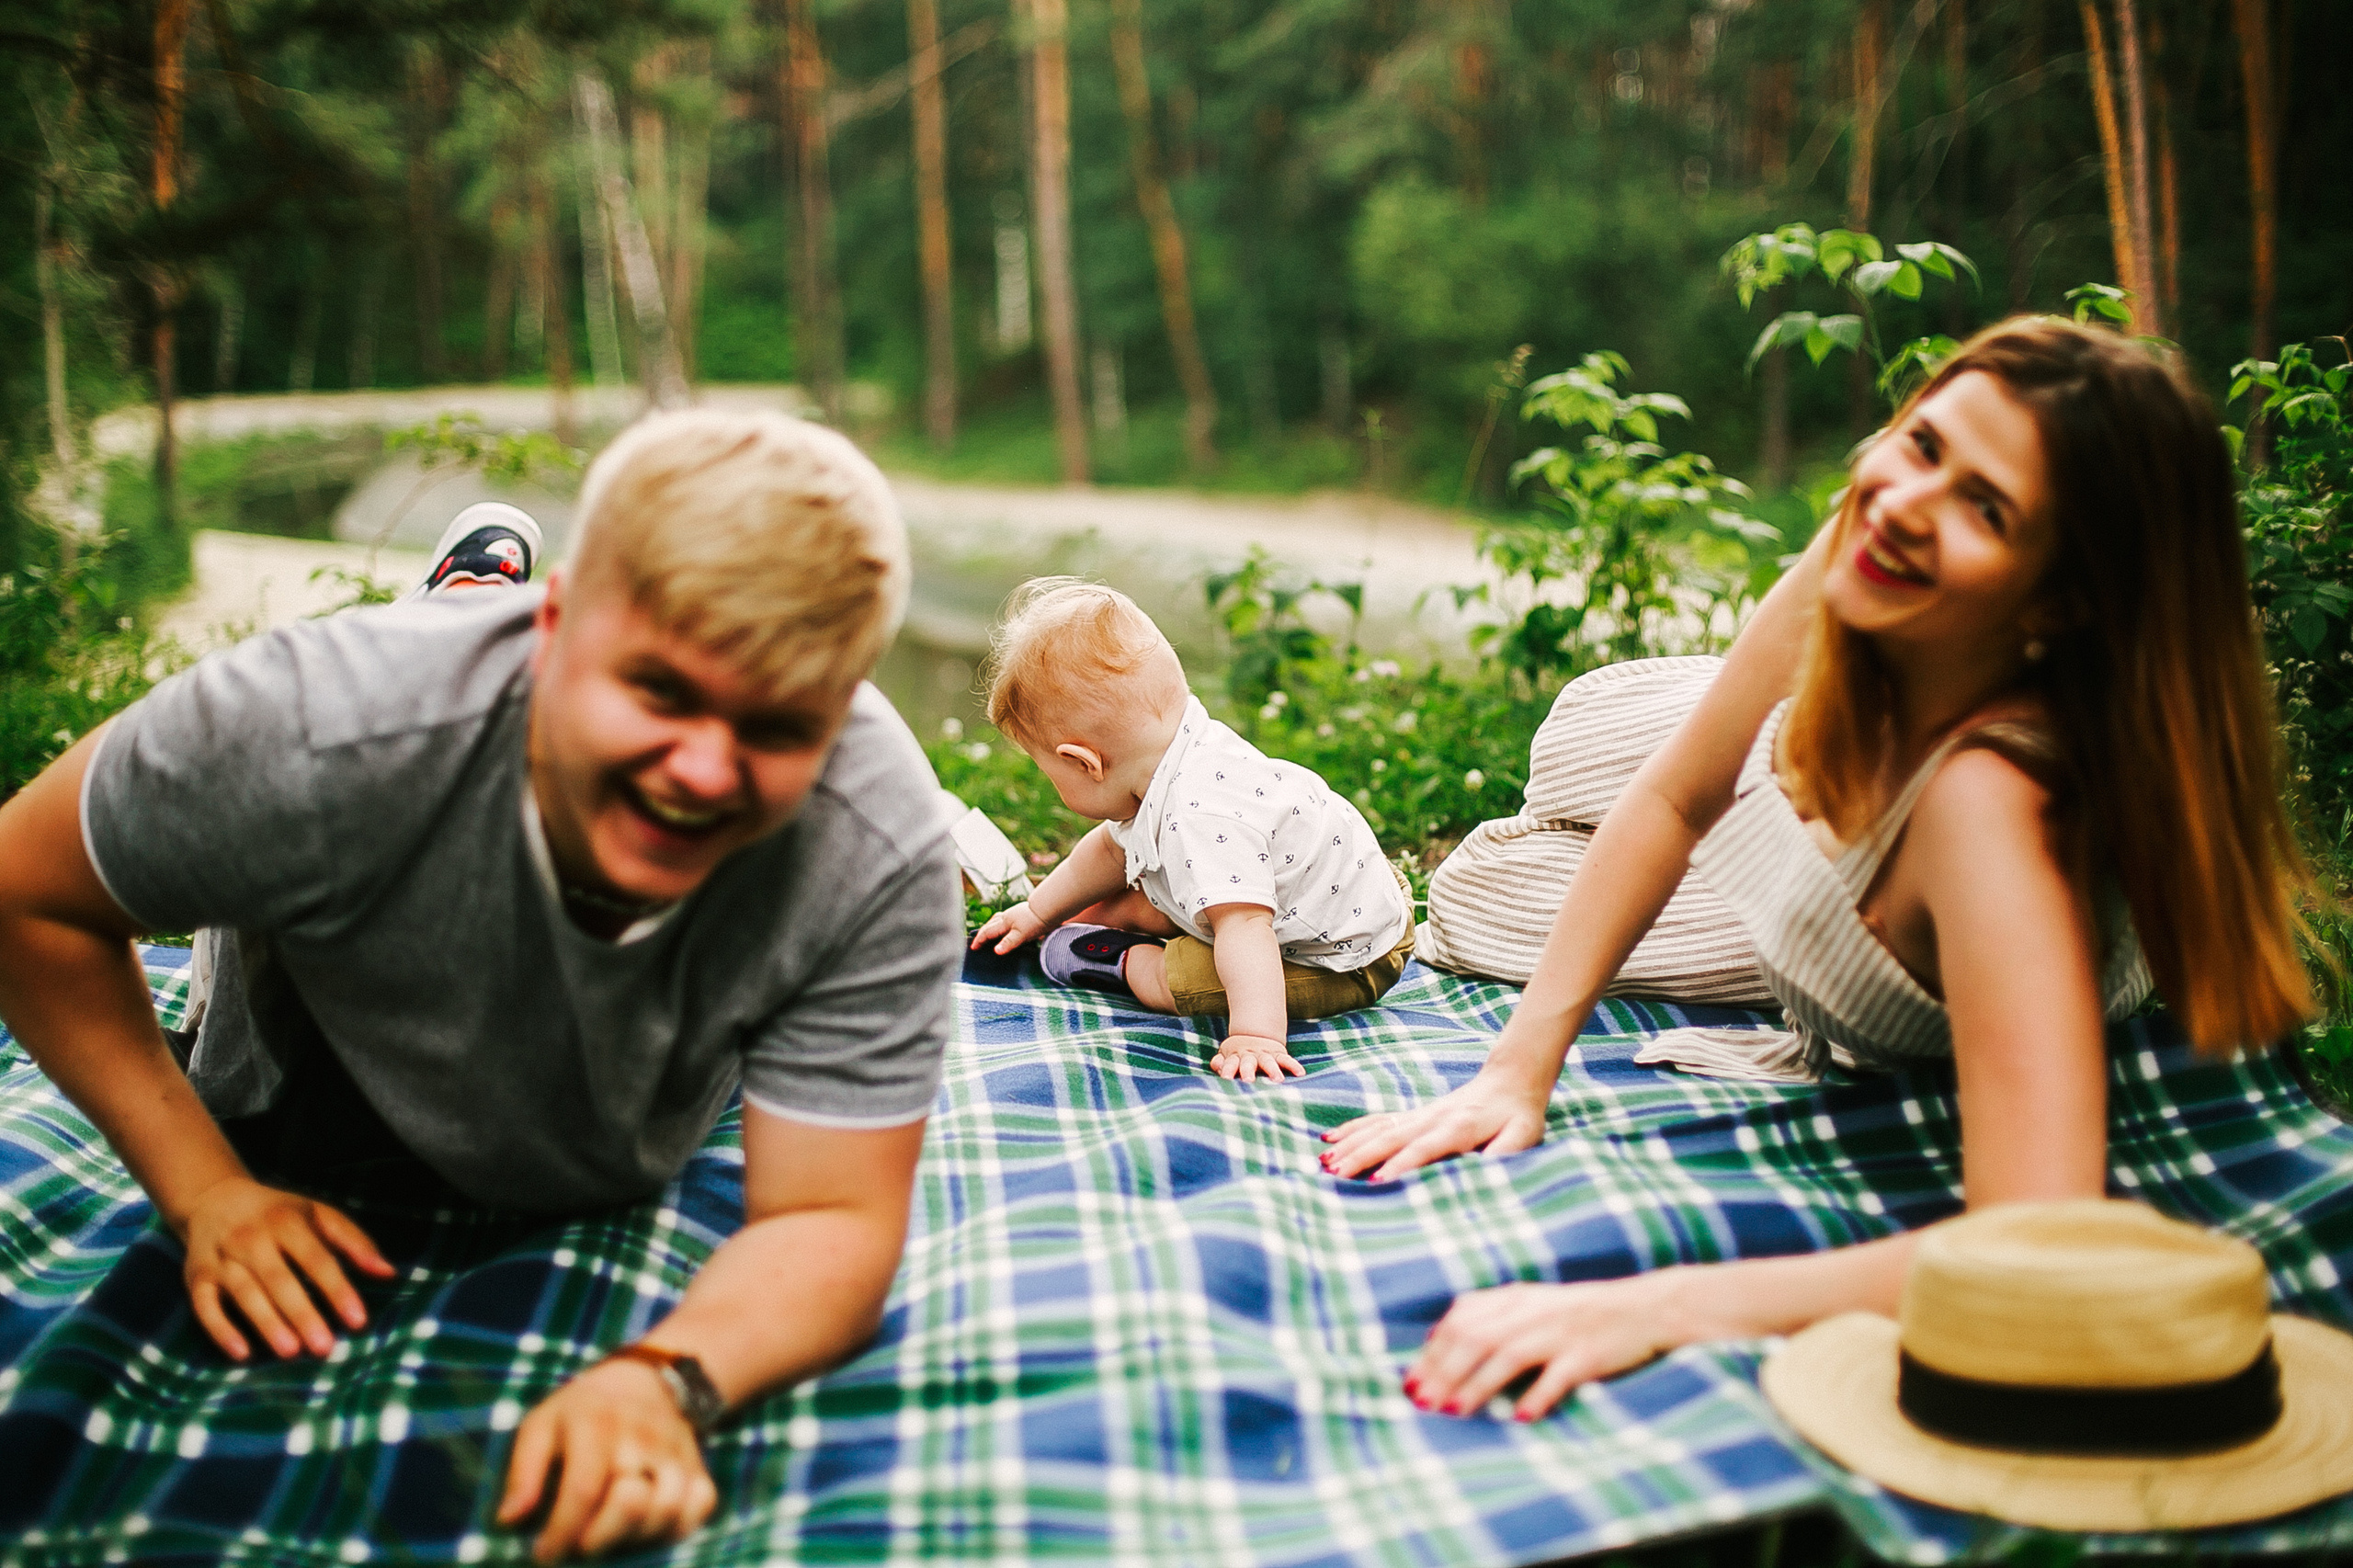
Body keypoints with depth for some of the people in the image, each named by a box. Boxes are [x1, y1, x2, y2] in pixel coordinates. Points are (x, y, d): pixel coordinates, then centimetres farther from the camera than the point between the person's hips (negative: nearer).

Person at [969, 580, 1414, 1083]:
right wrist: (1038, 912, 24)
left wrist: (1256, 1037, -51)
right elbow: (1113, 849, 14)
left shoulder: (1202, 817, -37)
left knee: (1177, 980, -18)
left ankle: (1129, 962, 7)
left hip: (1345, 963, -9)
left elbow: (1244, 927, -45)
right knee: (1142, 903, 13)